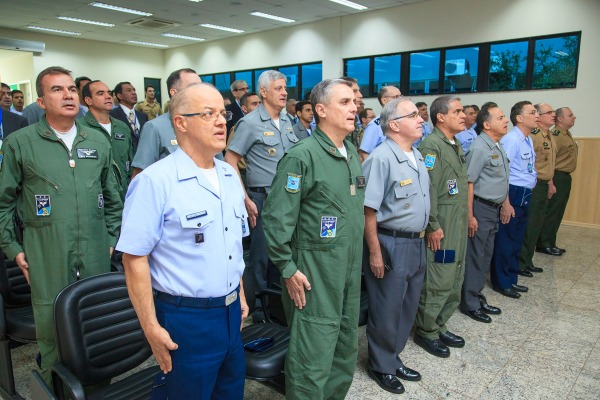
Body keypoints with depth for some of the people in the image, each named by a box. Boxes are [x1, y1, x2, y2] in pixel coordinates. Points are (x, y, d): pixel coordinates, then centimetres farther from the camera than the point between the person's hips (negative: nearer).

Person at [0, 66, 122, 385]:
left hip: (96, 258, 3)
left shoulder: (99, 142, 7)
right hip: (46, 261, -3)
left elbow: (113, 198, 14)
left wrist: (111, 238, 11)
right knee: (52, 332, 8)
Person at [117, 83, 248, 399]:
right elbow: (134, 258, -17)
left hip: (231, 312, 7)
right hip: (186, 319, -6)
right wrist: (152, 329, -15)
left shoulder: (230, 176, 6)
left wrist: (240, 296, 15)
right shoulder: (155, 181, -17)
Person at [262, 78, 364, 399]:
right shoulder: (301, 156, -17)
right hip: (316, 272, -8)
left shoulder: (352, 153, 9)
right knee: (313, 353, 3)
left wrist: (357, 258, 17)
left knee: (346, 347, 21)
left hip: (351, 269, 8)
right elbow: (276, 218, -17)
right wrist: (288, 270, -15)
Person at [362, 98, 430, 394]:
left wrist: (420, 239, 16)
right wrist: (375, 253, -18)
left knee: (407, 308, 19)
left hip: (416, 243, 9)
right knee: (386, 311, 8)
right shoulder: (381, 159, -18)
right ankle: (381, 366, 29)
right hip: (391, 244, -8)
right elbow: (368, 210, -19)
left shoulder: (418, 157, 9)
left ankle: (393, 358, 39)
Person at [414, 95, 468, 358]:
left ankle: (439, 327, 30)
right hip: (441, 227, -10)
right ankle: (425, 332, 16)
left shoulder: (456, 145, 15)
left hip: (458, 226, 10)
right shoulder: (431, 145, -15)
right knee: (438, 283, -1)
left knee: (455, 281, 16)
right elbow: (426, 189, -20)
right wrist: (433, 226, -20)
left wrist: (464, 220, 17)